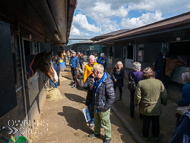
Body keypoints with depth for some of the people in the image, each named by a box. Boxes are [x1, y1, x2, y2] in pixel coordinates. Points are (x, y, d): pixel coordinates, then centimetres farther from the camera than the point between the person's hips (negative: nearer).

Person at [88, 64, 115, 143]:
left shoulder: (107, 81, -30)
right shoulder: (97, 79, -2)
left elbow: (112, 97, -28)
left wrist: (106, 107, -22)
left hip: (103, 108, -8)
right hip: (96, 106, 8)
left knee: (106, 123, 15)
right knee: (96, 121, 29)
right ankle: (96, 132, 55)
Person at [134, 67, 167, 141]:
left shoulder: (140, 83, -16)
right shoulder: (159, 82, -10)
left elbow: (137, 96, -12)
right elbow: (164, 95, -2)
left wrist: (136, 103, 6)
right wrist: (164, 103, 16)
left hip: (145, 108, -1)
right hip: (156, 108, 1)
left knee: (146, 123, 17)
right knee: (156, 123, 20)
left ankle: (145, 136, 34)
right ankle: (156, 136, 38)